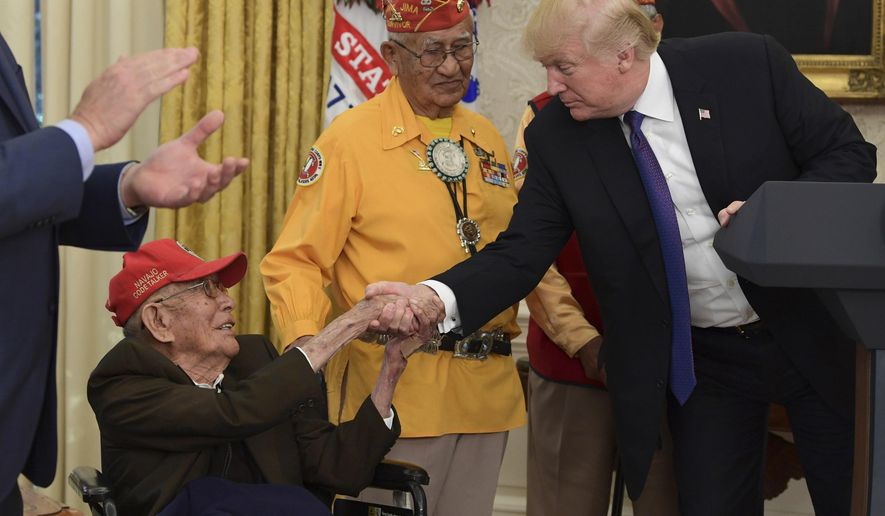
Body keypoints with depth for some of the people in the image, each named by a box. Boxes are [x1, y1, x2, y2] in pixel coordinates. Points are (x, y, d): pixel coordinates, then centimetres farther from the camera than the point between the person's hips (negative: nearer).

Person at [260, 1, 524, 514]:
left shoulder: (487, 139, 11)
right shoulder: (350, 140, -6)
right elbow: (295, 261, -6)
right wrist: (307, 340, -23)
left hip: (487, 390, 5)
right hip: (395, 390, -5)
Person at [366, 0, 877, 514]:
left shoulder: (749, 64, -14)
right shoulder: (556, 135, -8)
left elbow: (849, 154, -7)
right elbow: (522, 252, -10)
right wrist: (436, 298, -28)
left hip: (813, 333, -1)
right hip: (697, 365, 1)